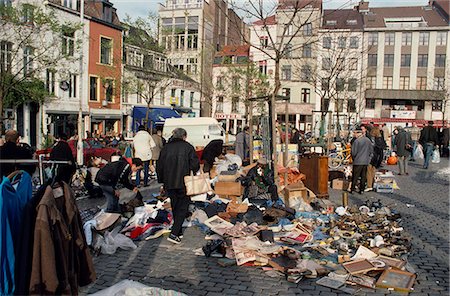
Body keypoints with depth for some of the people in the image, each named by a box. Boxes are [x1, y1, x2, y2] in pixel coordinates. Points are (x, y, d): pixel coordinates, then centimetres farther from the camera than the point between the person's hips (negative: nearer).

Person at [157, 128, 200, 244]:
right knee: (182, 208, 3)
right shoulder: (188, 147, -4)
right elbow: (195, 164, -11)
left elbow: (159, 166, 9)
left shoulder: (166, 148, 7)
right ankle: (174, 234, -8)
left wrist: (162, 181, 17)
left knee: (175, 207, 17)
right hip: (184, 183, -4)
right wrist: (194, 173, 8)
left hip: (169, 183, 4)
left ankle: (179, 232, 25)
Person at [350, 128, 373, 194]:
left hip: (358, 161, -5)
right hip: (366, 161, 5)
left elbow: (354, 152, -12)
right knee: (363, 176, 11)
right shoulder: (368, 140, 4)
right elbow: (371, 150, 12)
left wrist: (354, 158, 5)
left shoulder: (357, 141, -15)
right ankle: (362, 189, 14)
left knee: (355, 176, 3)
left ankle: (352, 189, 7)